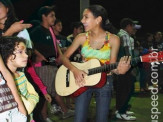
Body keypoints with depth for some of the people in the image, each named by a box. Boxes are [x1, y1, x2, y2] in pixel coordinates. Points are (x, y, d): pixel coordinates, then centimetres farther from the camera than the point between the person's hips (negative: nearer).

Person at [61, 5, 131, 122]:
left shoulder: (113, 39, -8)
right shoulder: (82, 38, -4)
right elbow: (65, 57, -1)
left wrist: (119, 70, -29)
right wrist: (75, 70, -19)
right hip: (82, 81, 1)